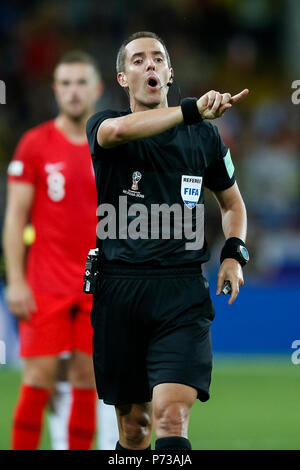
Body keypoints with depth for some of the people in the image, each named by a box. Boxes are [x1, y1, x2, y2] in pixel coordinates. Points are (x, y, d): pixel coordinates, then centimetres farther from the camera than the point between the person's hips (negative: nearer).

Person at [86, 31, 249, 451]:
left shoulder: (203, 135, 13)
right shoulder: (104, 125, 6)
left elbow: (232, 201, 28)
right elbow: (117, 130, -22)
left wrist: (234, 253, 9)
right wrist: (192, 110, -28)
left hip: (182, 292, 0)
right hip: (119, 290, 0)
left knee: (171, 416, -18)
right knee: (134, 424, 6)